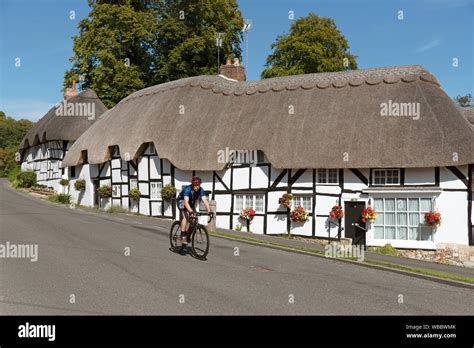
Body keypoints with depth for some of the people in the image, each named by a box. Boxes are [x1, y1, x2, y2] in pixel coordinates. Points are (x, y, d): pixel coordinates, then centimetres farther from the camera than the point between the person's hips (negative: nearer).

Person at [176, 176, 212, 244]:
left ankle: (187, 234, 8)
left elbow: (205, 201, -29)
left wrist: (209, 211, -43)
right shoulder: (187, 189, -35)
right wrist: (190, 211, -59)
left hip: (191, 203, 5)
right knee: (186, 216, -27)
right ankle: (182, 236, -23)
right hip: (181, 201, -5)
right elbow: (186, 202, -45)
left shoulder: (201, 190, -22)